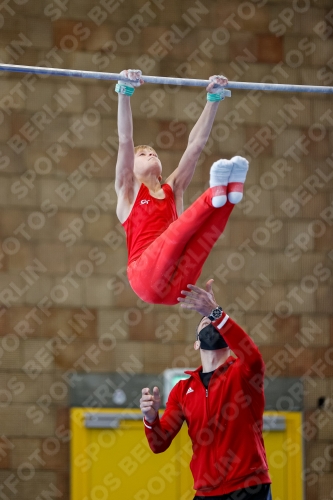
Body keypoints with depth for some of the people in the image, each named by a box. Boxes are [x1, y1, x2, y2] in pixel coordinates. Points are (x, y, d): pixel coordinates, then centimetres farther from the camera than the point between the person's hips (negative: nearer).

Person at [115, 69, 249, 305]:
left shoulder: (173, 190, 29)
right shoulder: (128, 191, 19)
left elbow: (196, 144, 25)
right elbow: (125, 140, 6)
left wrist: (214, 99, 19)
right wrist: (125, 93, -4)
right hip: (146, 276, -3)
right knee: (172, 235, -33)